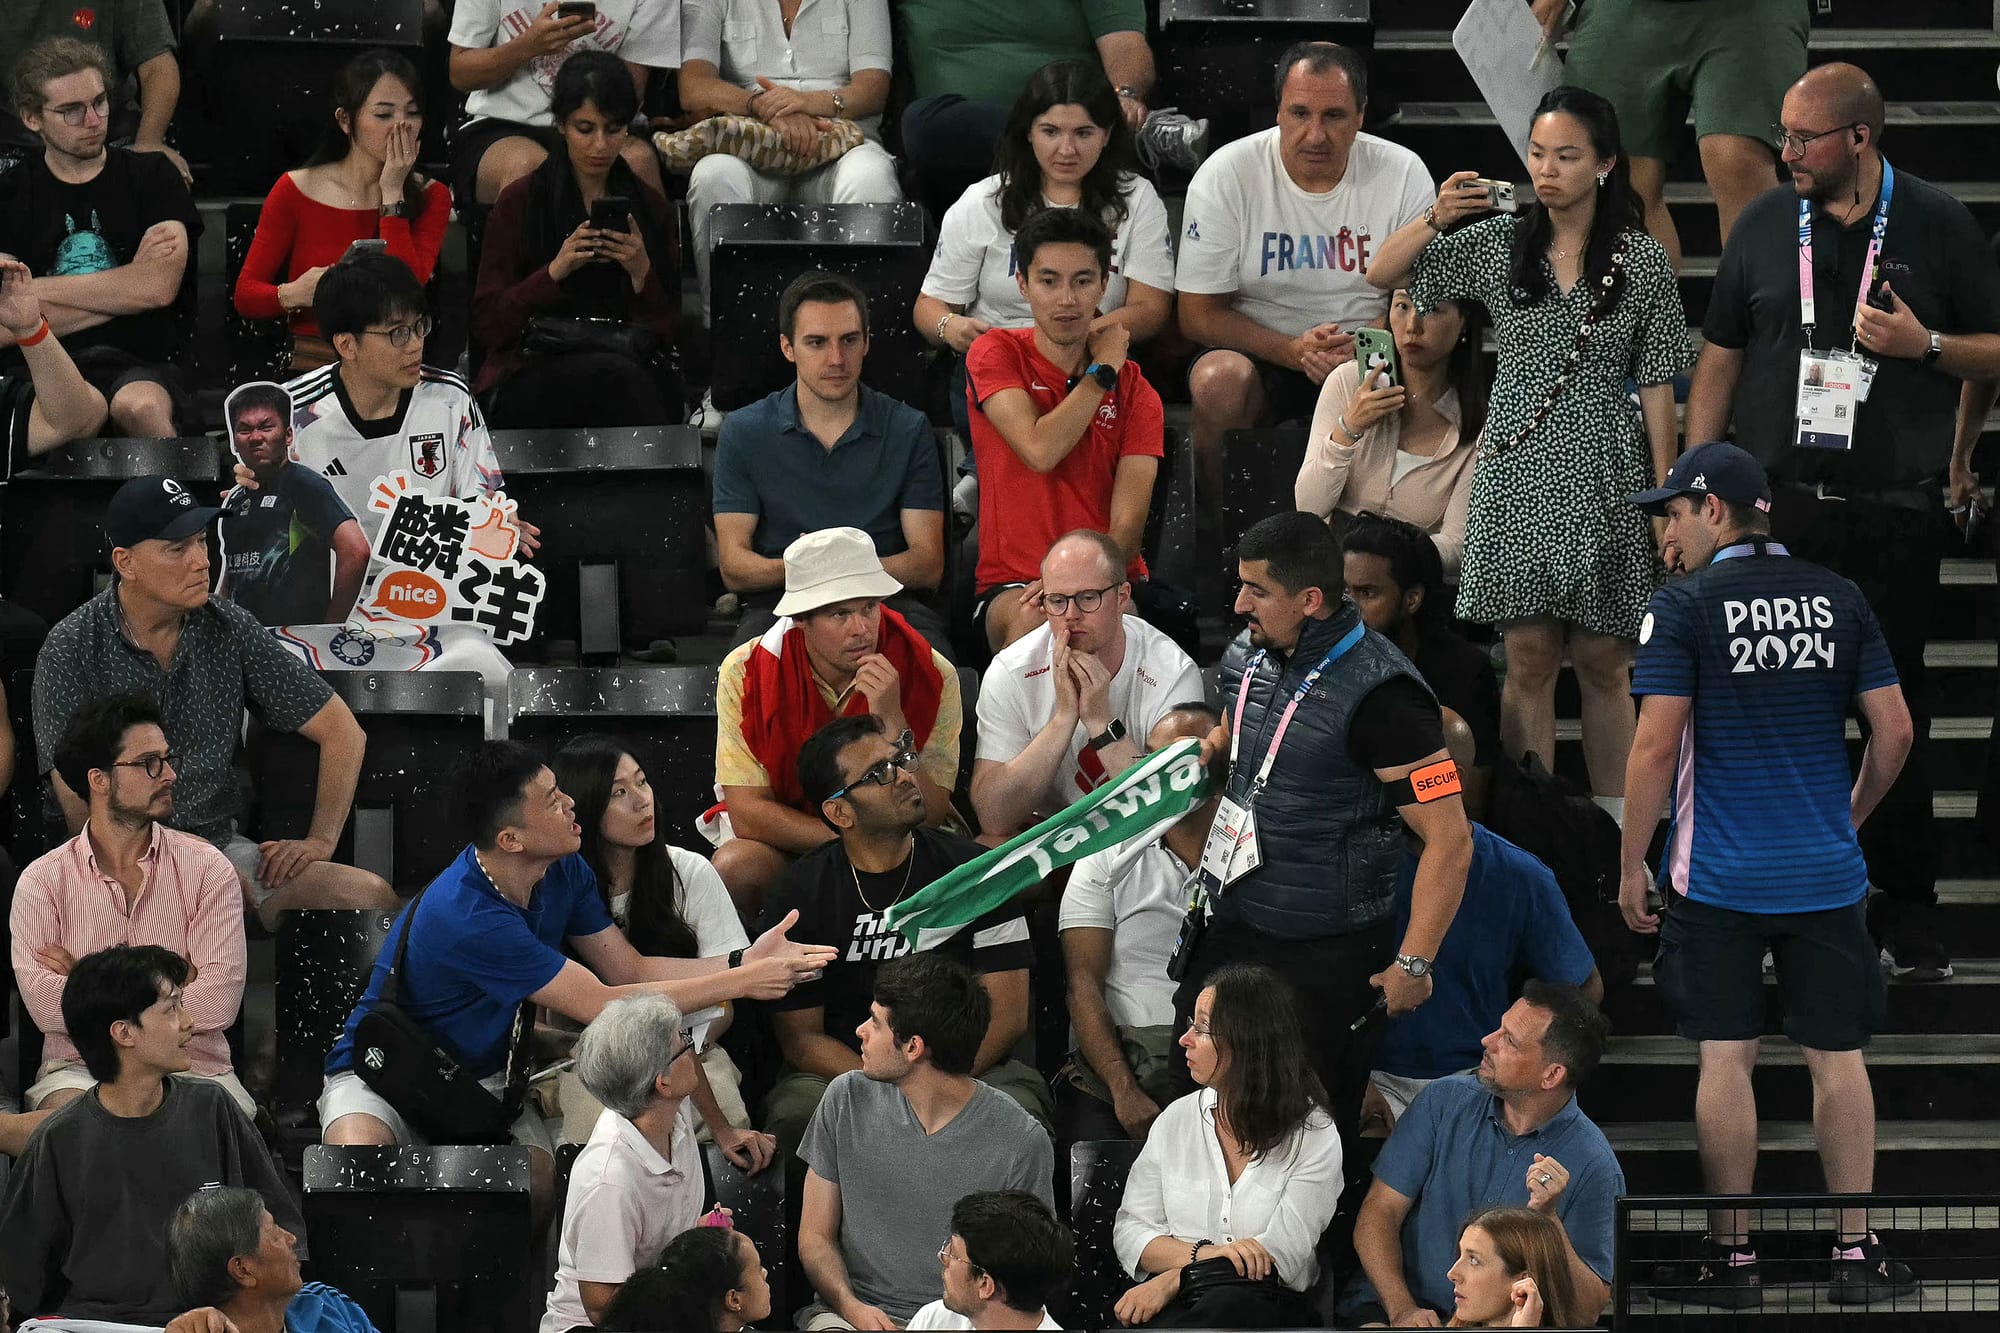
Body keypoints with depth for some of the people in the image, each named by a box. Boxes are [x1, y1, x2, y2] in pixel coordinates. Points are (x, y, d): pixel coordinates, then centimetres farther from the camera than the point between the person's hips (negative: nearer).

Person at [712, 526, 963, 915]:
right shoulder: (746, 672, -13)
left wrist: (892, 721, -28)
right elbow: (747, 813, -13)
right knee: (735, 866, -33)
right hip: (784, 851, 0)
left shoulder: (931, 674, -12)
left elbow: (928, 821, -14)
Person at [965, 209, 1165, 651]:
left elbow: (1127, 524, -5)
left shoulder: (1136, 393, 5)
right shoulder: (996, 354, 3)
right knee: (1031, 623, -35)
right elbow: (1040, 450, -16)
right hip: (1012, 585, -1)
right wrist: (1104, 369, -4)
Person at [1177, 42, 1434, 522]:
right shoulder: (1226, 176, -8)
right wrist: (1293, 351, -22)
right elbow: (1199, 316, -7)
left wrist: (1362, 347, -22)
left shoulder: (1403, 174, -4)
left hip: (1368, 355, 1)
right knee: (1219, 380, -34)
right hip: (1258, 353, -1)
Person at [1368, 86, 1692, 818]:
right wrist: (1436, 219, -12)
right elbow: (1382, 276, 6)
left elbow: (1657, 385, 3)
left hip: (1604, 480, -1)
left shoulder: (1643, 260, 1)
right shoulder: (1498, 244, 4)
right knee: (1529, 656, -1)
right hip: (1518, 471, 1)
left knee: (1603, 662, 4)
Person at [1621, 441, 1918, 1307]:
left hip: (1719, 877, -3)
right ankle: (1856, 1253, 8)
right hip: (1828, 876, 3)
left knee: (1725, 1057, 2)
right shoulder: (1839, 600, 4)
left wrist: (1632, 868, -3)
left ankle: (1732, 1254, 3)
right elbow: (1894, 731, 5)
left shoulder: (1685, 607, -7)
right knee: (1837, 1056, 7)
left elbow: (1655, 746, -11)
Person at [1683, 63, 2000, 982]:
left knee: (1897, 706, 3)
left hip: (1896, 511, -2)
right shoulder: (1765, 225, 7)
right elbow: (1720, 359, 13)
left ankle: (1906, 907, 12)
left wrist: (1926, 346, -13)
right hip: (1777, 505, 2)